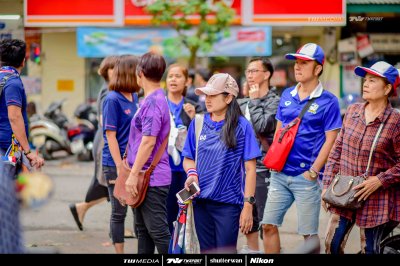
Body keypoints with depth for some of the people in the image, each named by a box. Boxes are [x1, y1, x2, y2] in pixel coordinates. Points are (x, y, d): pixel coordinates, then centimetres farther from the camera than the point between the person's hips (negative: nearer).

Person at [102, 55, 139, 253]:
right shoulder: (113, 100, -12)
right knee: (119, 212, 3)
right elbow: (111, 135, -14)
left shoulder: (134, 97, 9)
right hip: (116, 164, -7)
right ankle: (119, 251, 12)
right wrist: (120, 167, -18)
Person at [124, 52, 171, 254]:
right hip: (144, 177, 10)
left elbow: (148, 141, -23)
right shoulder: (150, 99, 13)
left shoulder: (153, 102, -17)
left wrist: (133, 174, -21)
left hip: (152, 178, -10)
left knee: (158, 230, -7)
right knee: (143, 229, 14)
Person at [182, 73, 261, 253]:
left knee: (225, 251, -2)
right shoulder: (198, 124, 6)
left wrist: (248, 205, -10)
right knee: (206, 250, 12)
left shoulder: (241, 126, -5)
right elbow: (188, 159, 15)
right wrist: (192, 173, -8)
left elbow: (250, 169, -5)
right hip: (201, 202, 4)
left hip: (228, 203, -4)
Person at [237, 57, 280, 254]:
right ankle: (252, 249, 26)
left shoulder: (275, 102, -7)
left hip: (262, 169, -7)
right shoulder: (243, 103, 13)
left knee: (265, 218, -6)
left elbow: (261, 127, -19)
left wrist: (254, 101, -11)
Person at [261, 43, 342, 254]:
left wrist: (312, 172, -13)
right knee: (268, 226, 4)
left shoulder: (328, 101, -6)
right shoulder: (287, 96, 11)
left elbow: (330, 141, -8)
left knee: (309, 233, 0)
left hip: (306, 177, -5)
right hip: (280, 174, 5)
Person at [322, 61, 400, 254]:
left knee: (369, 249, 4)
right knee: (332, 245, 3)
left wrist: (379, 181, -16)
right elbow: (337, 150, 11)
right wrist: (327, 185, 7)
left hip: (375, 199, -4)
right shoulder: (353, 111, 6)